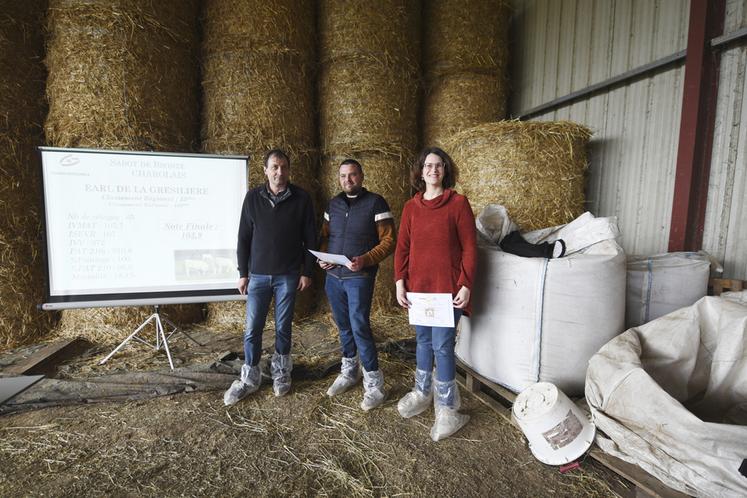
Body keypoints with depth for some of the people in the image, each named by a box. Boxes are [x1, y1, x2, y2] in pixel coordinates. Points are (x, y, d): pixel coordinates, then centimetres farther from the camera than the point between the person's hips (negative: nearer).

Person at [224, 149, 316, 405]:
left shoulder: (301, 198, -3)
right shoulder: (253, 197, 1)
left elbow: (310, 238, 0)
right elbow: (244, 237, 4)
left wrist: (307, 272, -2)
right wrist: (243, 273, 2)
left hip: (288, 276, -1)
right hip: (258, 275, 1)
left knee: (283, 327, 10)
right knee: (252, 329, 5)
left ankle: (281, 374, 29)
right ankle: (249, 378, 22)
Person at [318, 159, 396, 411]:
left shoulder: (375, 202, -5)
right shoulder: (333, 203, 12)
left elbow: (388, 241, -9)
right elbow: (325, 236, 19)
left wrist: (365, 260, -21)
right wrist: (322, 257, -1)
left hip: (359, 277, -5)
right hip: (333, 277, 6)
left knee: (359, 327, -7)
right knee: (344, 326, 15)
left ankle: (374, 383, 8)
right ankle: (349, 373, 33)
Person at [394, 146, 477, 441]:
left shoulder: (458, 203, -5)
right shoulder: (411, 207, 7)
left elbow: (470, 248, -6)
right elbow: (402, 247, 8)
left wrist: (465, 286, -11)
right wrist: (399, 282, 1)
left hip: (447, 288, -4)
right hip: (418, 286, 4)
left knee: (442, 346, -2)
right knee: (422, 341, 17)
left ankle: (447, 408, 16)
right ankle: (422, 392, 37)